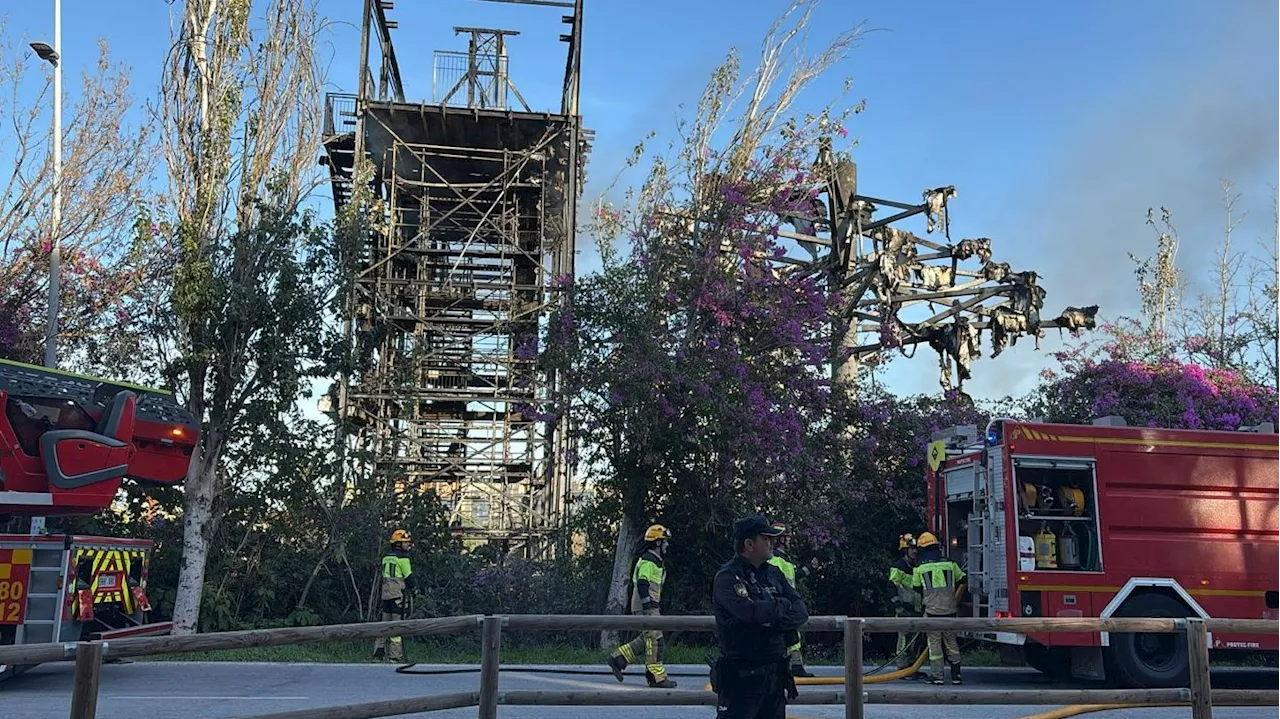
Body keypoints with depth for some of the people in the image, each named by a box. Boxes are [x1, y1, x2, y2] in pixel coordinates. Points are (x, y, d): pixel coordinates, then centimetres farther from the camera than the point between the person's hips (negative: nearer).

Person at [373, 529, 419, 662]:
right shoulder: (402, 557, -9)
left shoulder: (386, 557, 14)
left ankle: (379, 650, 15)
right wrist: (415, 587, 8)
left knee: (385, 622, 14)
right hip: (398, 594, -7)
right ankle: (395, 654, -3)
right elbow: (409, 576, -9)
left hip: (385, 594, 7)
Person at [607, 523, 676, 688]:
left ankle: (618, 658, 17)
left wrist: (657, 605, 27)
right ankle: (657, 677, -4)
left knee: (646, 639, 13)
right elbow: (642, 584, -22)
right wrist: (648, 606, -26)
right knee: (654, 639, -8)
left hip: (650, 606, 11)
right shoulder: (648, 561, -13)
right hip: (646, 607, -11)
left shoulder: (654, 561, 20)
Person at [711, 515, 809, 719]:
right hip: (741, 676, -7)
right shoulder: (727, 577, -12)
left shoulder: (774, 574, 11)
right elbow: (751, 611, -26)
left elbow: (801, 611, 4)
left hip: (776, 675, 7)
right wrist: (783, 605, -8)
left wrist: (774, 620, -15)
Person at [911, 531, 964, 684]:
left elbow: (917, 589, 10)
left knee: (935, 643, 4)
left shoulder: (919, 568, -1)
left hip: (932, 610, -2)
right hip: (950, 610, 3)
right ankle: (956, 675, 13)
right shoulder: (950, 564, 5)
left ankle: (937, 676, 3)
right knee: (951, 642, 12)